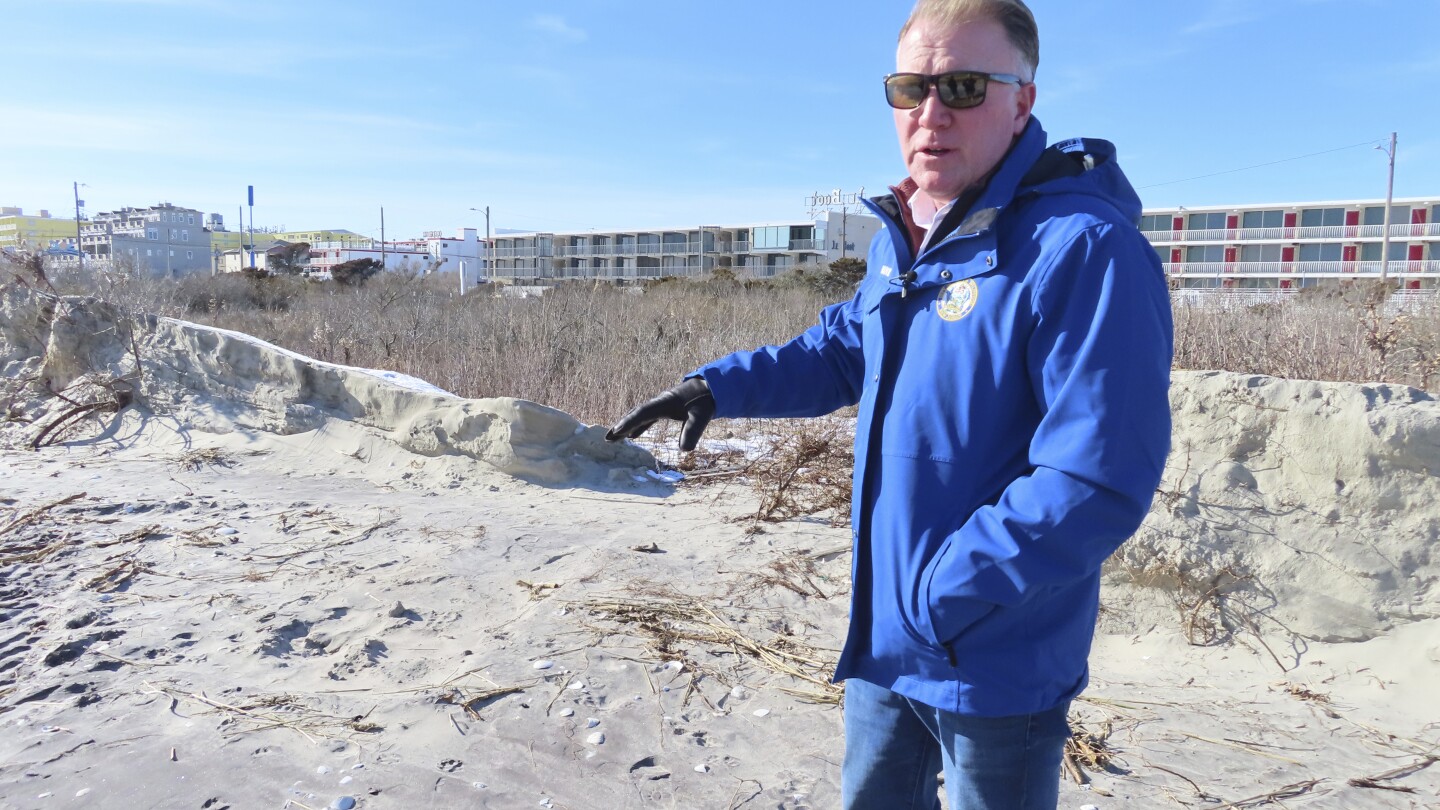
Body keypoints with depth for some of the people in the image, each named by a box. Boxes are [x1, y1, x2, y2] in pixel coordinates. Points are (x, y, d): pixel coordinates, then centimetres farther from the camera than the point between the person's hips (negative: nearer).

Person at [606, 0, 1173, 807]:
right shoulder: (901, 240, 3)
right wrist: (719, 386, 6)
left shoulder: (1086, 250, -24)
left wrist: (943, 599, -22)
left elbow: (1098, 481, -28)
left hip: (998, 664, -7)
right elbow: (843, 349, 18)